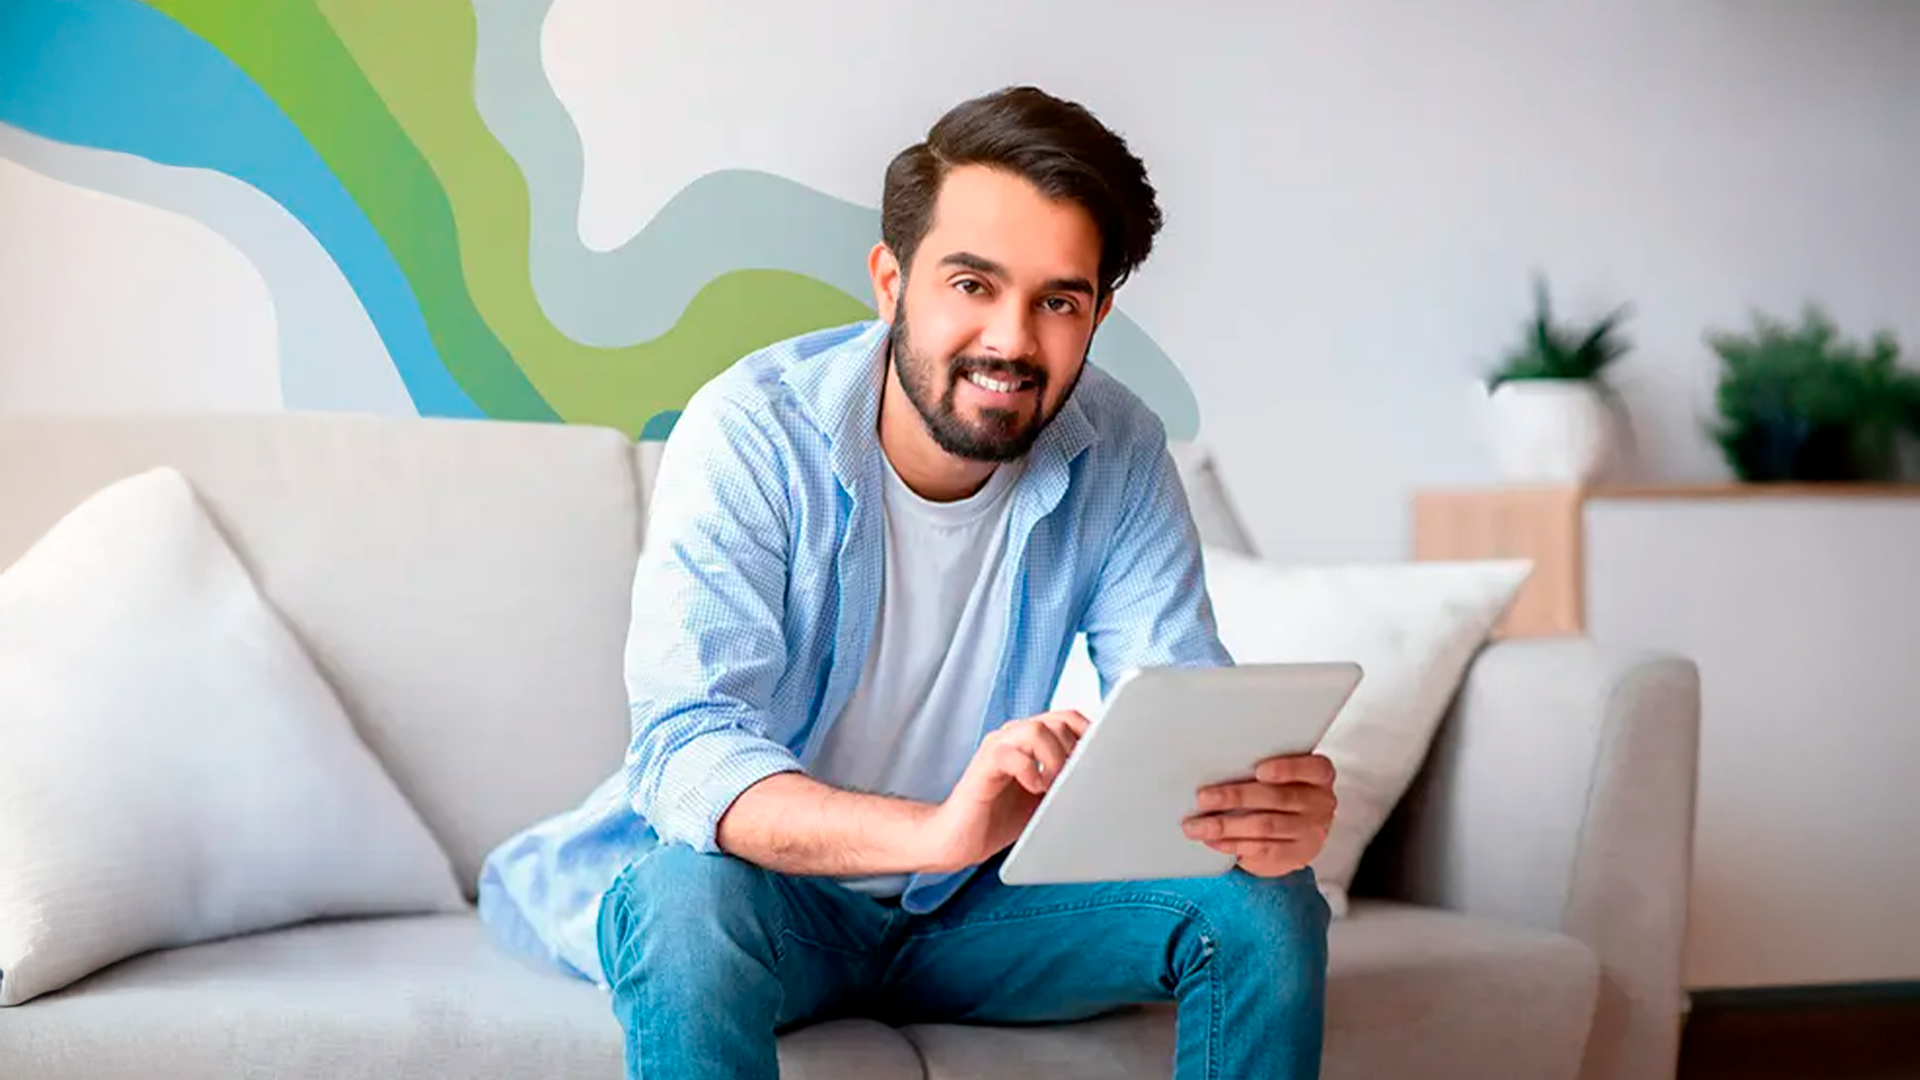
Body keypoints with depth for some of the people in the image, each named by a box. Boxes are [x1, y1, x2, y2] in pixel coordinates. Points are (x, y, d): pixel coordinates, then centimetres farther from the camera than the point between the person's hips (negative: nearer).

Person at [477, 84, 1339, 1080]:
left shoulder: (1120, 457, -9)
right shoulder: (752, 434, -21)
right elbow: (686, 751, -31)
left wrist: (1268, 804, -39)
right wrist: (934, 831, -51)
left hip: (977, 901, 4)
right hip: (771, 885, -4)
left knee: (1267, 906, -16)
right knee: (688, 903, -38)